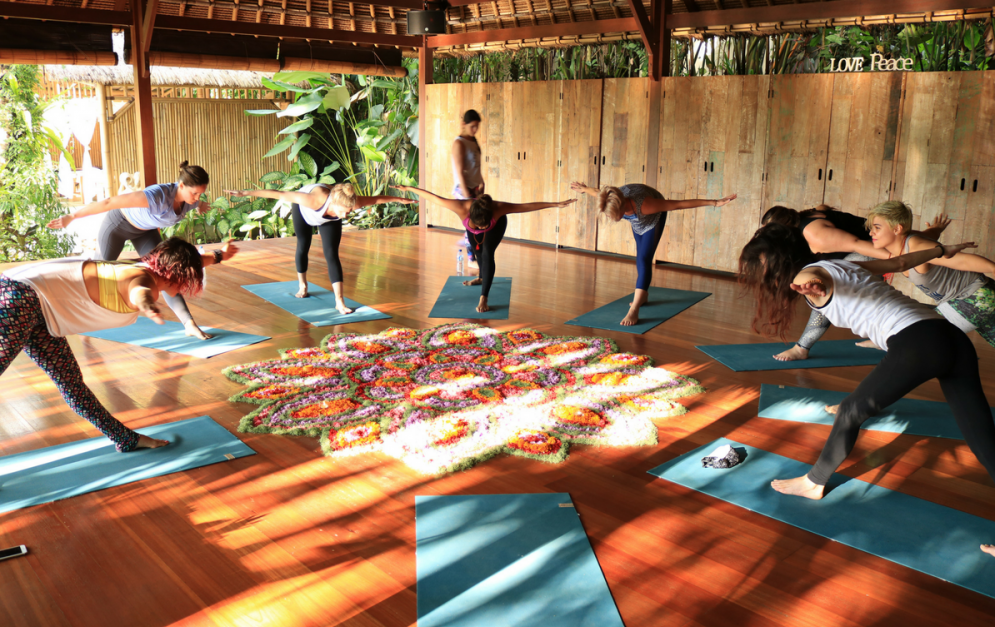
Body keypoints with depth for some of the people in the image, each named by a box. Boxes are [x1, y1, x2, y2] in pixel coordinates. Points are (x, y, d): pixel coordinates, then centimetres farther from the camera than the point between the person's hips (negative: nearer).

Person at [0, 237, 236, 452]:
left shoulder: (145, 268, 11)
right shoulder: (144, 277, -18)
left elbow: (185, 262, 32)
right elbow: (138, 291, -45)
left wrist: (218, 256, 48)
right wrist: (148, 306, -68)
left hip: (37, 307, 10)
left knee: (71, 383, 14)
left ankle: (126, 439, 21)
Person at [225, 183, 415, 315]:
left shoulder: (351, 202, -38)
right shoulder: (314, 199, -48)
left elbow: (376, 199, -20)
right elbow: (279, 195, -41)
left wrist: (398, 199, -7)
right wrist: (245, 193, -38)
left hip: (329, 220, 2)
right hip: (303, 210, -1)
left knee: (331, 254, -11)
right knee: (303, 246, 12)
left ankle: (339, 301, -14)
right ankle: (302, 286, 37)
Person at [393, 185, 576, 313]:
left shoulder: (498, 208, -46)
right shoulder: (461, 208, -46)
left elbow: (528, 206, -39)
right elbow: (433, 197, -34)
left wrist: (556, 204, -36)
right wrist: (409, 188, -23)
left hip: (497, 224, -2)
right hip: (473, 223, 2)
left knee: (488, 253, -23)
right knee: (476, 249, 24)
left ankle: (483, 298, -23)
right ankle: (482, 277, 55)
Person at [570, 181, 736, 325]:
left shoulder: (643, 205, -46)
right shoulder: (609, 201, -32)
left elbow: (680, 204, -40)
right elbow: (596, 192, -6)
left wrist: (714, 203, -37)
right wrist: (584, 188, 16)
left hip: (654, 217, -5)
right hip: (637, 221, 5)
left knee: (644, 259, -18)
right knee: (641, 256, 17)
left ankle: (634, 311, -26)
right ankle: (643, 295, 37)